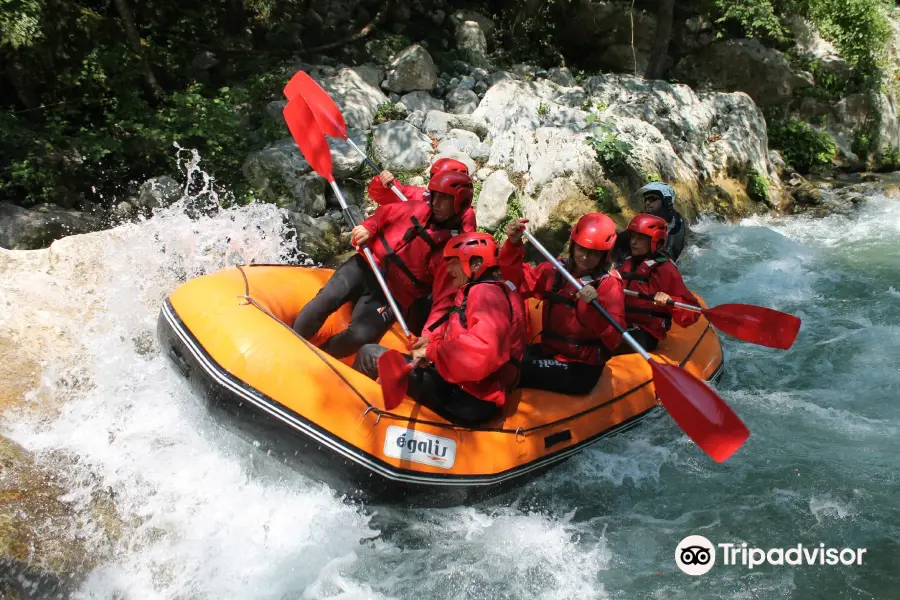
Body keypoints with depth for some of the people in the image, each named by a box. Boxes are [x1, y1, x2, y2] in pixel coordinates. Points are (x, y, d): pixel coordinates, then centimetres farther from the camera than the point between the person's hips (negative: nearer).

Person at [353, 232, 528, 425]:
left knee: (370, 354, -4)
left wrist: (431, 352, -20)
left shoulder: (486, 293, -16)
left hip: (470, 401, -11)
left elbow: (484, 351, -31)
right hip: (468, 390, 11)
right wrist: (433, 339, 5)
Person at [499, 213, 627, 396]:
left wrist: (596, 306, -36)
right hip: (549, 351, 6)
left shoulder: (610, 284, -10)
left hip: (580, 368, -6)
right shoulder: (555, 270, 6)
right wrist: (514, 245, -10)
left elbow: (613, 338, -19)